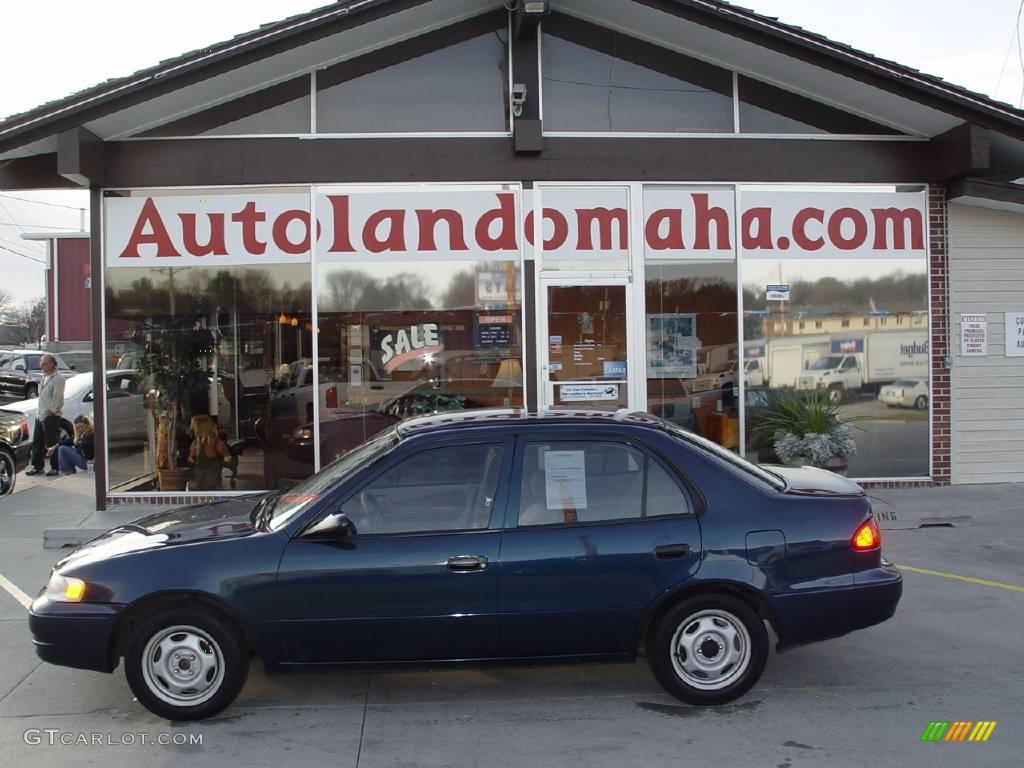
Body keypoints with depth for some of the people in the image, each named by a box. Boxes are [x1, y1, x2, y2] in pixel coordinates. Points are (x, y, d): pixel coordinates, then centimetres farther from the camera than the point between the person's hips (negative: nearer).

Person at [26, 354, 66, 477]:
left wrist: (52, 410, -19)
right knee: (37, 442, 11)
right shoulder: (44, 378, 18)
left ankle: (55, 467, 2)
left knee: (53, 443, -4)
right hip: (40, 415, 9)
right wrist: (39, 411, 15)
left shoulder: (57, 378, -10)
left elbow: (58, 397, -16)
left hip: (51, 415, -9)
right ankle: (37, 466, 19)